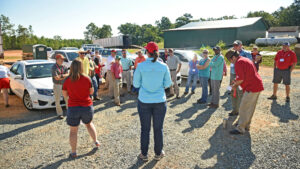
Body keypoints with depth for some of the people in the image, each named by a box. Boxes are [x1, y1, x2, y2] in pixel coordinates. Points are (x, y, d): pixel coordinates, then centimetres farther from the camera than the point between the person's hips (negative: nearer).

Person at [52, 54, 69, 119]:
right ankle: (59, 114, 16)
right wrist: (64, 75, -10)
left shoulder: (64, 67, 5)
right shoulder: (54, 68, -11)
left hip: (64, 85, 5)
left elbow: (67, 76, -3)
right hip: (57, 85, -5)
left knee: (67, 99, 9)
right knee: (57, 101, 4)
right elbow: (56, 78, -19)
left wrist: (60, 76, -19)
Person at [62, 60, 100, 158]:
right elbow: (91, 92, 2)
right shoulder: (87, 79, -10)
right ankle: (96, 141, 35)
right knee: (89, 124, 28)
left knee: (73, 131, 12)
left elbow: (65, 95, 2)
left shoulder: (67, 81, -9)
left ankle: (73, 152, 19)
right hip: (87, 107, 1)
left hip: (73, 108, -1)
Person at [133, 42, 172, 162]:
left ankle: (144, 154, 26)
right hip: (160, 101, 1)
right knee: (158, 128, 14)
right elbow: (168, 84, 1)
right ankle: (158, 154, 29)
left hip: (144, 102, -1)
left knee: (145, 129, 12)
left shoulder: (140, 66, -9)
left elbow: (136, 84, -3)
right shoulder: (164, 66, -6)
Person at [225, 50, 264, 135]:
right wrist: (237, 82, 18)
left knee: (244, 108, -5)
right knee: (250, 108, 18)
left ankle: (240, 129, 0)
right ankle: (246, 125, 29)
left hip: (251, 88, -10)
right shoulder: (246, 59, 19)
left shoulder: (238, 62, -13)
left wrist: (235, 85, -2)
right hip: (258, 86, 10)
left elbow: (241, 78, -19)